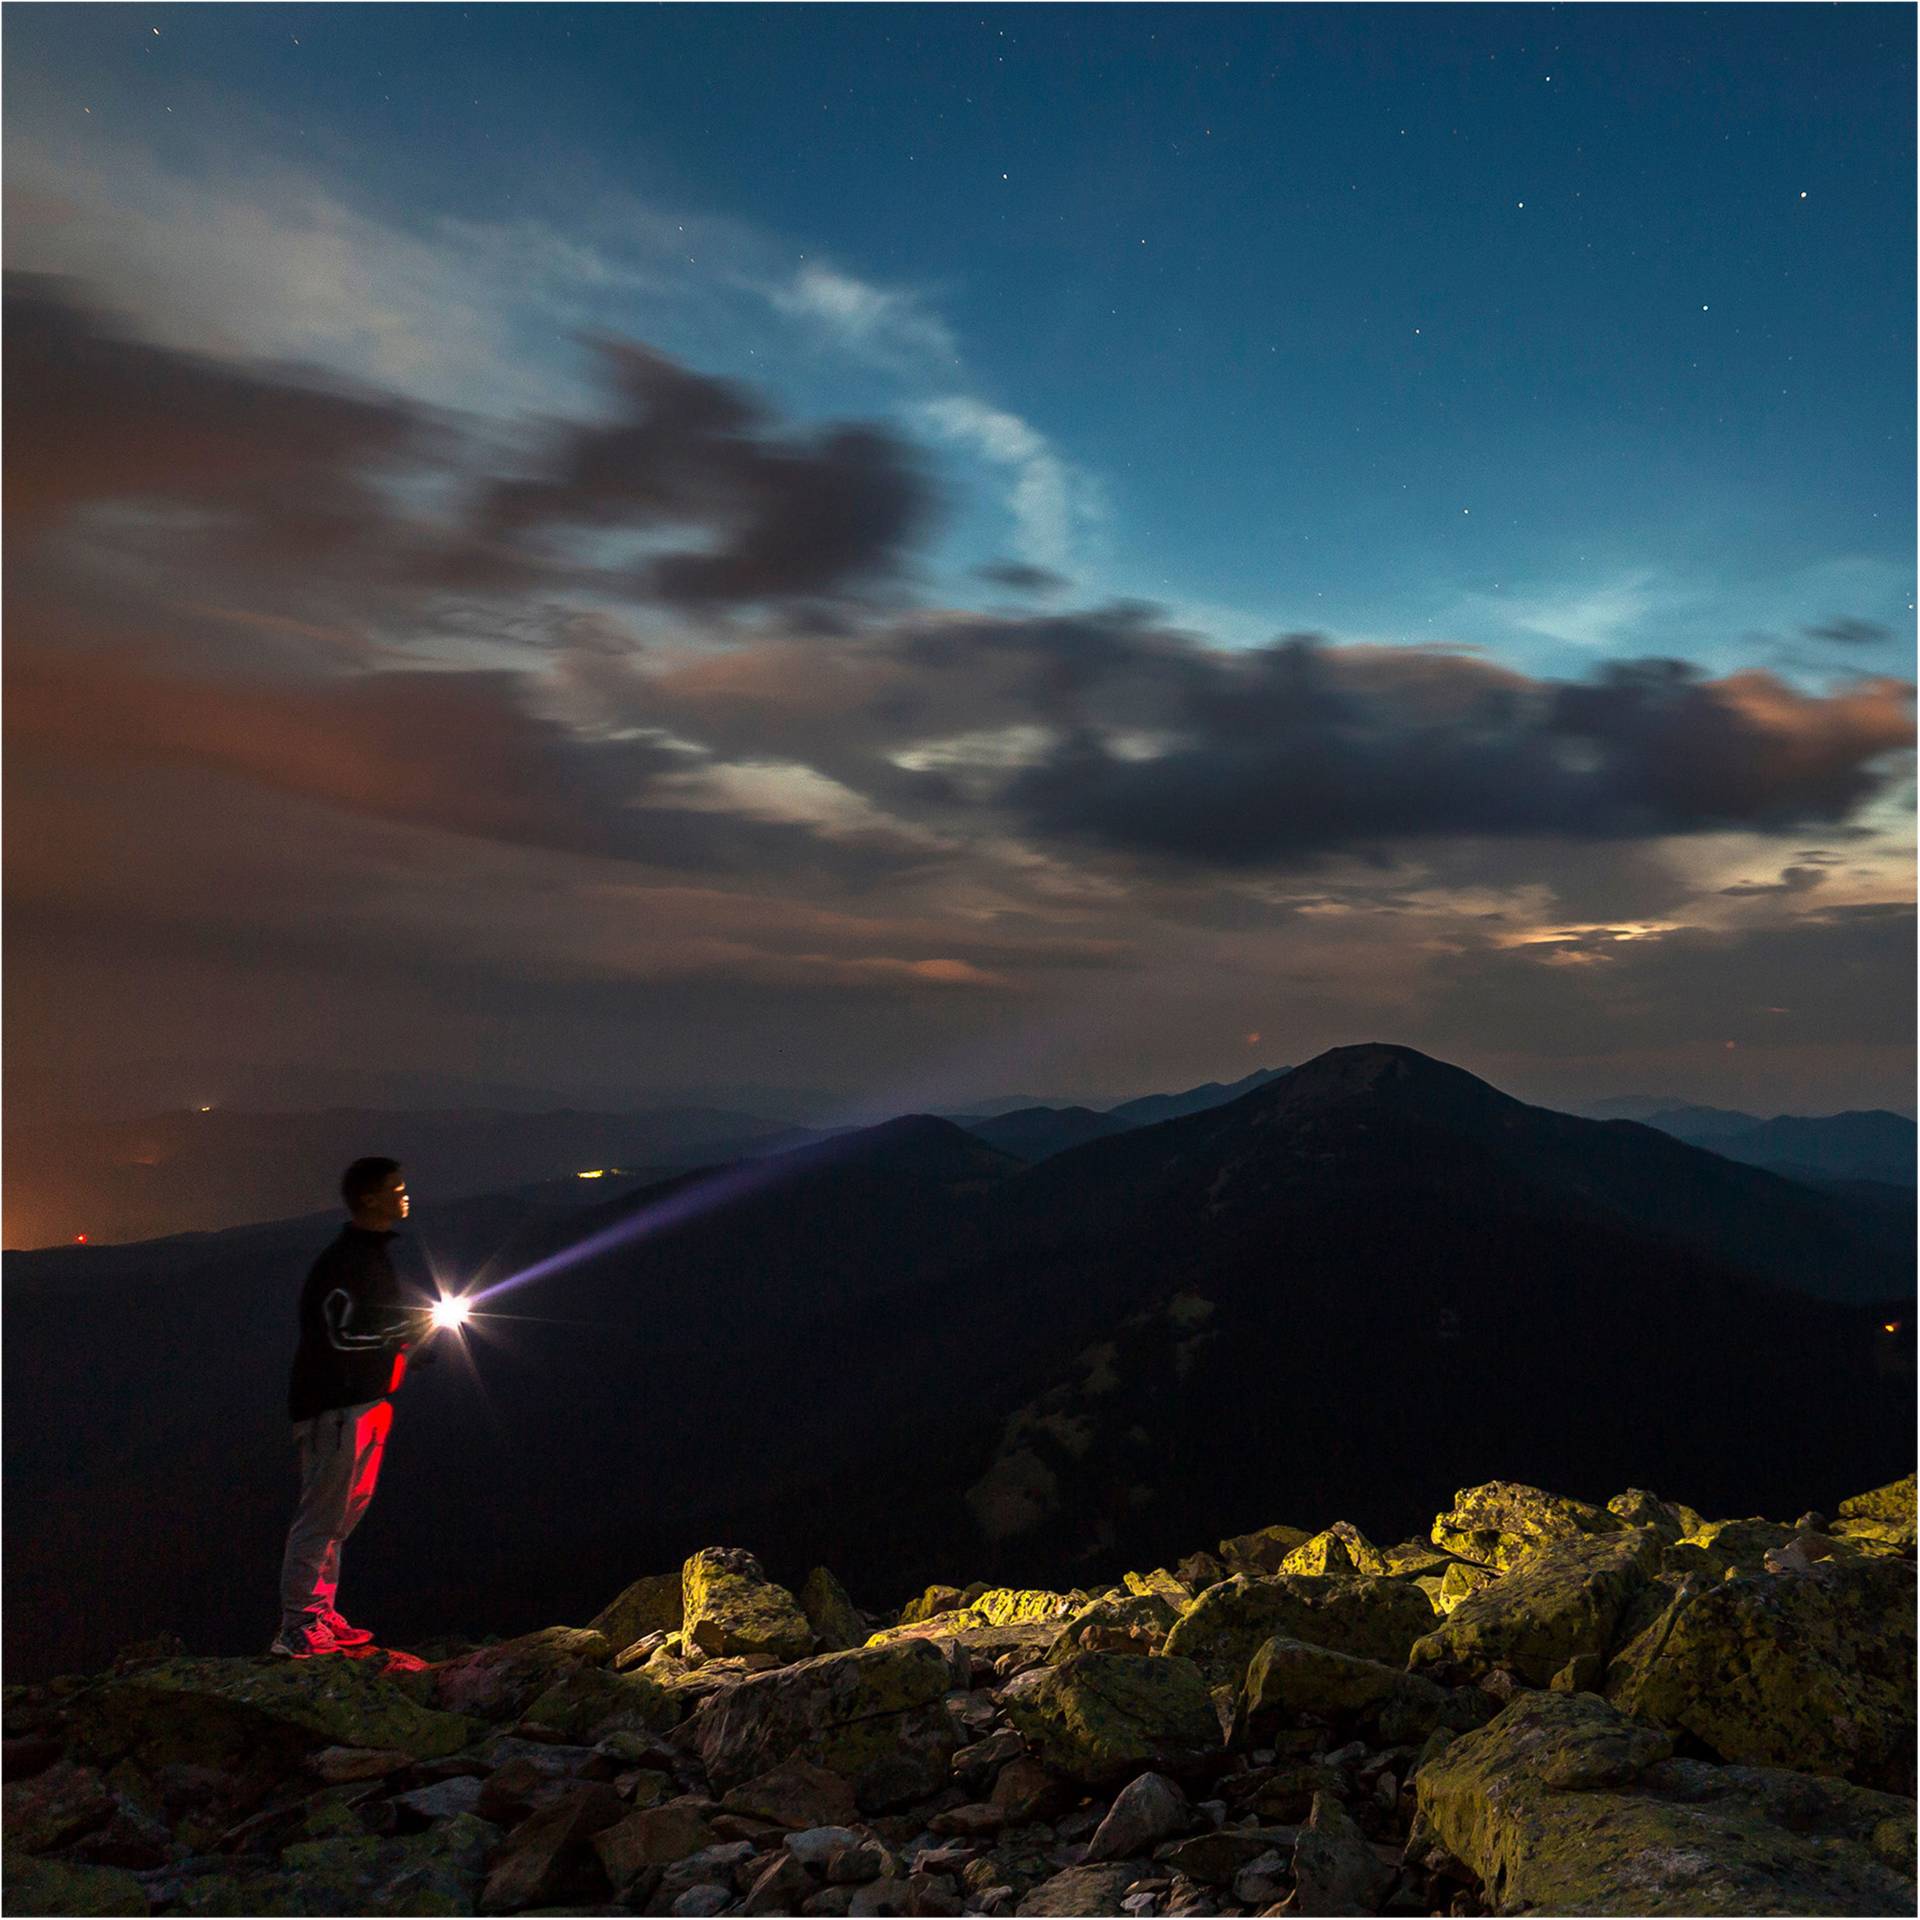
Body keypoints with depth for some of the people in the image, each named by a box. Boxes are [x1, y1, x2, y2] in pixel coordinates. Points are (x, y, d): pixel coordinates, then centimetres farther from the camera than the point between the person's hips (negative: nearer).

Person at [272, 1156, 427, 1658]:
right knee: (322, 1515, -6)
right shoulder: (343, 1262, -18)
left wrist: (415, 1331, 7)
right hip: (337, 1408, -11)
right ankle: (296, 1630, 1)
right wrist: (414, 1325, -18)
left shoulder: (372, 1256, 15)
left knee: (343, 1514, 16)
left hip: (365, 1401, 11)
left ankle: (320, 1616, 25)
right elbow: (344, 1335, -25)